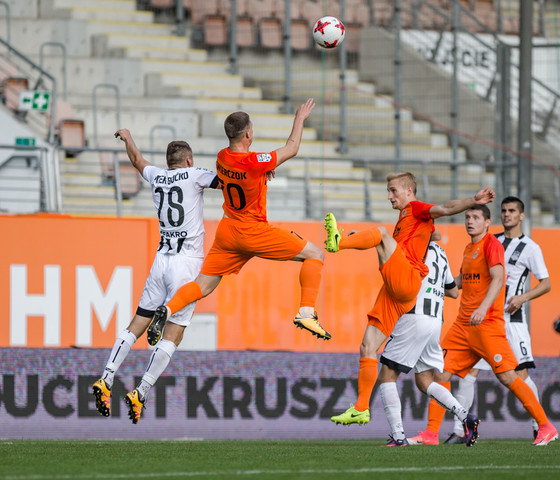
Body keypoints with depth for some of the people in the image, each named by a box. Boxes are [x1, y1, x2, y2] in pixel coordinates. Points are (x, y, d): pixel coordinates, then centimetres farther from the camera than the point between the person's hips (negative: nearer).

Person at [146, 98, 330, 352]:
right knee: (315, 254, 3)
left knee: (203, 285, 11)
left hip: (227, 231, 7)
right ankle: (306, 312, -8)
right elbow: (291, 149, -8)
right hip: (253, 233, -7)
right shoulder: (253, 162, -22)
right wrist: (300, 118, 4)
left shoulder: (222, 157, -1)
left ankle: (167, 309, -14)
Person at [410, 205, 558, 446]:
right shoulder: (468, 249, 17)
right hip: (463, 324, 8)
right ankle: (431, 433, 2)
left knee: (507, 376, -9)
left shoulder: (492, 244, -8)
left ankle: (546, 427, -1)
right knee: (441, 371, 0)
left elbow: (498, 279, -21)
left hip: (487, 322, -8)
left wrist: (483, 308, -33)